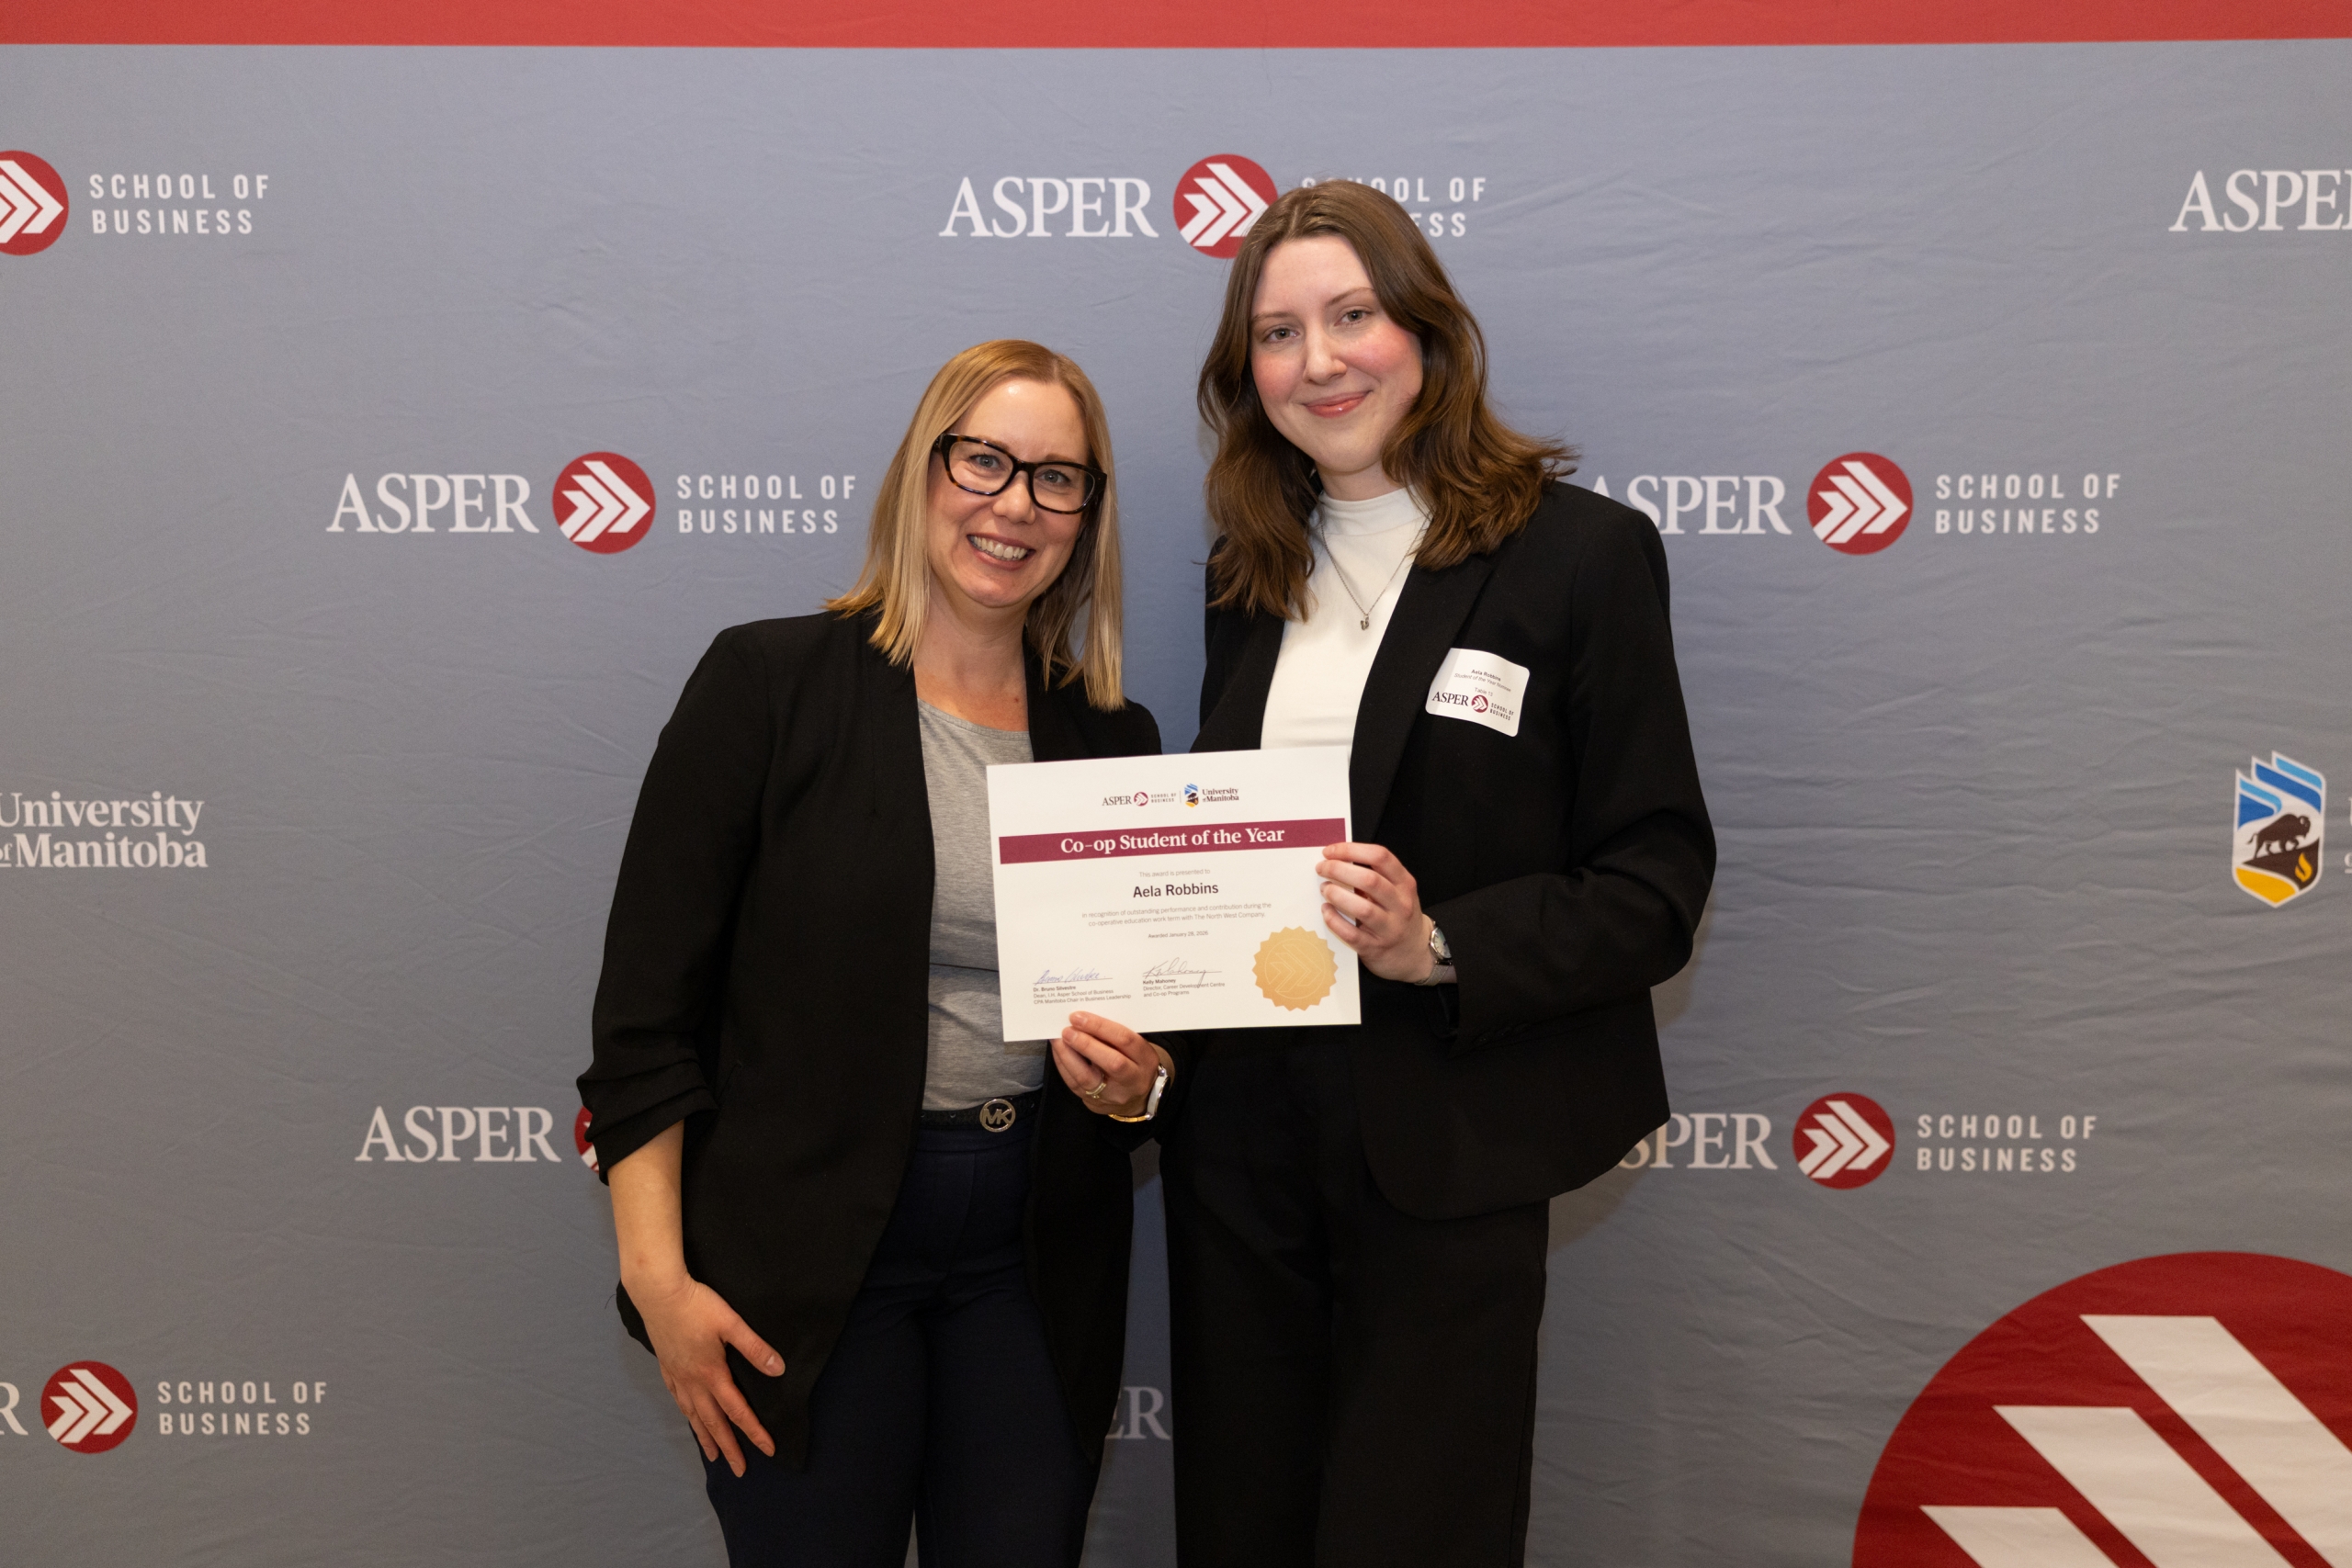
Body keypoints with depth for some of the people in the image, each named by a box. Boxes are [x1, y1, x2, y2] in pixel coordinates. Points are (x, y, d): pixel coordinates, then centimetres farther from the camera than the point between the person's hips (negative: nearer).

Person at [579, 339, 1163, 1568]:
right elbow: (647, 1006, -7)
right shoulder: (767, 682, -6)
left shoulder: (1113, 738, 6)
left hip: (1033, 1251, 4)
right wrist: (657, 1277, -11)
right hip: (805, 1258, -3)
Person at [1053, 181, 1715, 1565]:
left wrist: (1436, 947, -22)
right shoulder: (1250, 574, 10)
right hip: (1237, 1126, 5)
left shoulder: (1581, 552, -7)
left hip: (1444, 1150, -4)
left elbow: (1658, 882, -8)